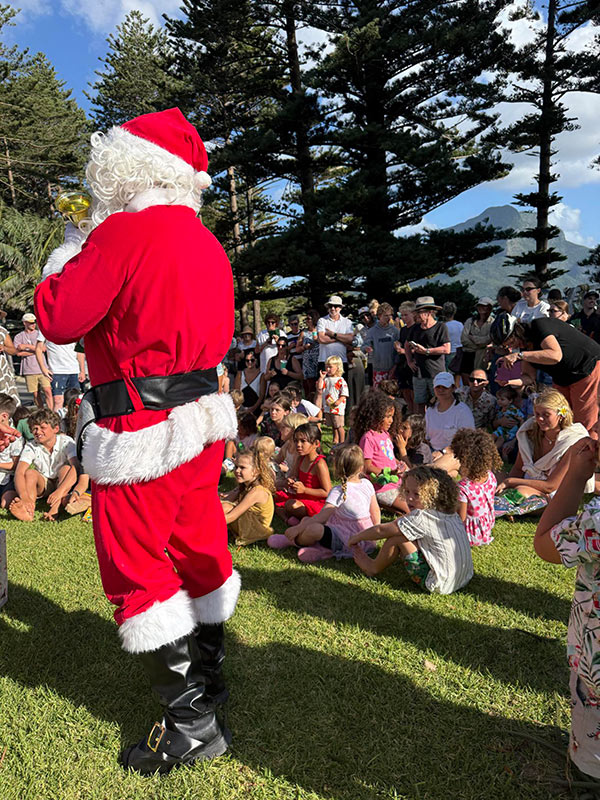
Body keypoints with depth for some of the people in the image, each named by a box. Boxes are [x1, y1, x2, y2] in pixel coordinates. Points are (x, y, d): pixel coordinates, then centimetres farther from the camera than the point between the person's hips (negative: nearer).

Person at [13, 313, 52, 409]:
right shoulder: (18, 337, 9)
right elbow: (18, 353, -4)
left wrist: (26, 346, -8)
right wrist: (35, 350, -5)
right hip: (29, 371, 0)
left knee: (48, 391, -10)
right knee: (36, 394, 4)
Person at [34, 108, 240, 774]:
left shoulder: (123, 231, -14)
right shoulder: (207, 243, 11)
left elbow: (57, 319, -11)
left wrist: (70, 246, 6)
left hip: (142, 429, -8)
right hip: (204, 418, 9)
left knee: (135, 569, 5)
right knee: (198, 548, 20)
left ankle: (191, 721, 15)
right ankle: (207, 675, 39)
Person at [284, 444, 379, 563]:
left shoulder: (338, 492, -21)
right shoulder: (367, 484, -1)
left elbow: (322, 516, -24)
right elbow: (376, 511, 8)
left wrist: (297, 528, -19)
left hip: (350, 542, -7)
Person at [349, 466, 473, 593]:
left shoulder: (421, 518, -19)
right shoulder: (451, 514, 3)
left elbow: (382, 530, -12)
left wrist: (357, 537, 1)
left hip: (439, 585, -9)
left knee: (397, 537, -6)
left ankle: (374, 568, 16)